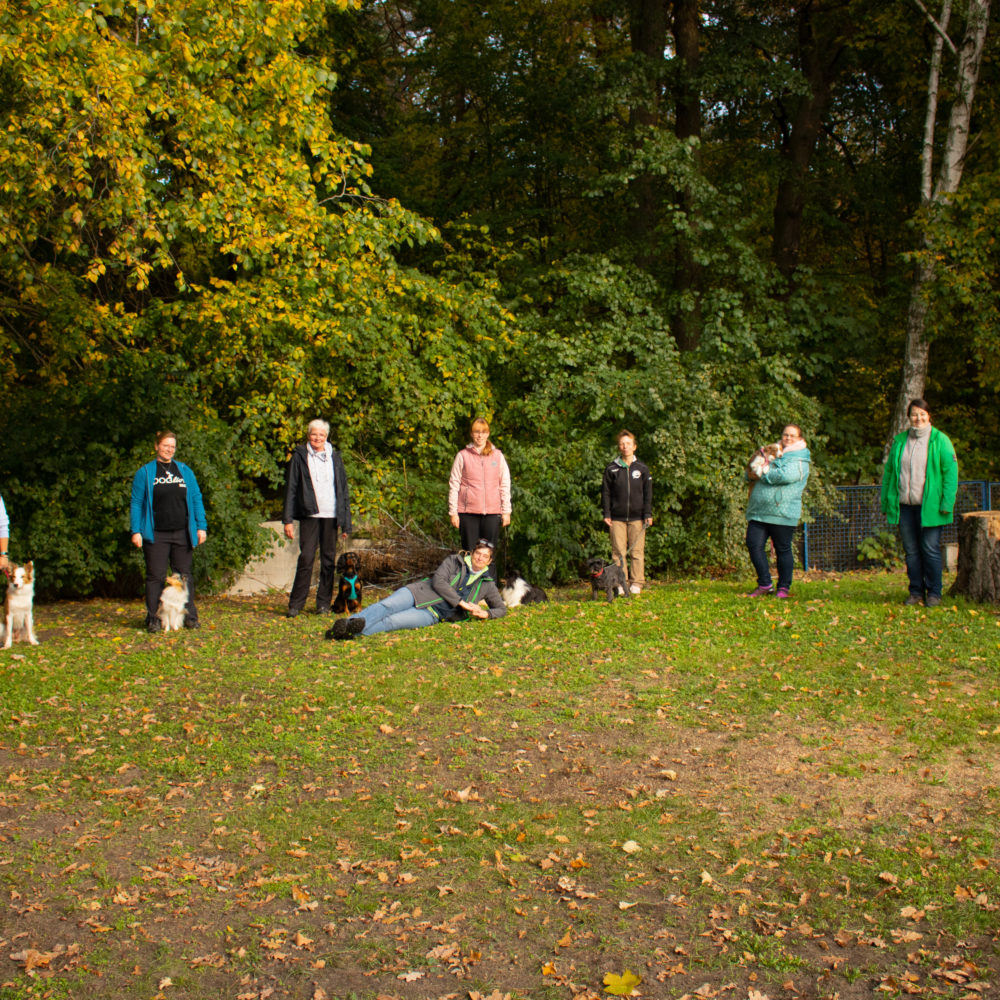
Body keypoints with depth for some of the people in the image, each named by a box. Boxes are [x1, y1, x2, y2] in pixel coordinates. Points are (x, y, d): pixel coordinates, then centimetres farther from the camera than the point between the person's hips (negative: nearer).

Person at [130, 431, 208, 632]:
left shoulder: (184, 471, 12)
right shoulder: (145, 472, 4)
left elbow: (196, 499, 12)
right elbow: (136, 503, 3)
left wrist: (201, 526, 4)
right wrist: (136, 531, -5)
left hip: (182, 533, 2)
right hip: (156, 535, -2)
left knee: (184, 575, 6)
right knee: (155, 576, 0)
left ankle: (190, 616, 12)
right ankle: (152, 619, 5)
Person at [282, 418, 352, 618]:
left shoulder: (334, 457, 12)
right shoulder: (299, 456, 5)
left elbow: (343, 490, 13)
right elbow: (290, 489, 3)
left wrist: (346, 522, 8)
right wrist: (288, 519, -5)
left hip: (331, 515, 2)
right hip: (309, 514, -2)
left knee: (329, 560, 4)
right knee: (306, 558, -8)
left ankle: (324, 603, 13)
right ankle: (295, 605, -2)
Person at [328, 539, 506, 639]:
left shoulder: (487, 584, 18)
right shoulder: (454, 561, 12)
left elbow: (501, 608, 26)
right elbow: (438, 581, -2)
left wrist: (486, 613, 2)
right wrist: (461, 602, -10)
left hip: (433, 613, -1)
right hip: (420, 593, 1)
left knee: (391, 621, -28)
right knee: (385, 607, -32)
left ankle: (351, 631, -49)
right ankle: (348, 623, -52)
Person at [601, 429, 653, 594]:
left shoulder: (642, 468, 7)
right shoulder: (611, 469, 5)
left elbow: (648, 493, 7)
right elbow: (606, 492, 6)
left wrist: (648, 514, -1)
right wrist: (606, 514, -1)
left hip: (637, 517, 0)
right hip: (617, 518, 0)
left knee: (637, 551, 1)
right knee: (618, 551, 0)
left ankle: (637, 583, 8)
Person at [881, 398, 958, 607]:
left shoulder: (940, 440, -1)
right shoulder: (899, 441, 11)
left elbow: (950, 472, -4)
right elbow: (888, 472, 15)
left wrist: (947, 503, -11)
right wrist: (886, 502, 9)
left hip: (929, 507, -4)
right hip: (904, 506, 4)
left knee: (930, 550, -2)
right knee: (911, 550, 8)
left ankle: (934, 593, 9)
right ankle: (916, 591, 17)